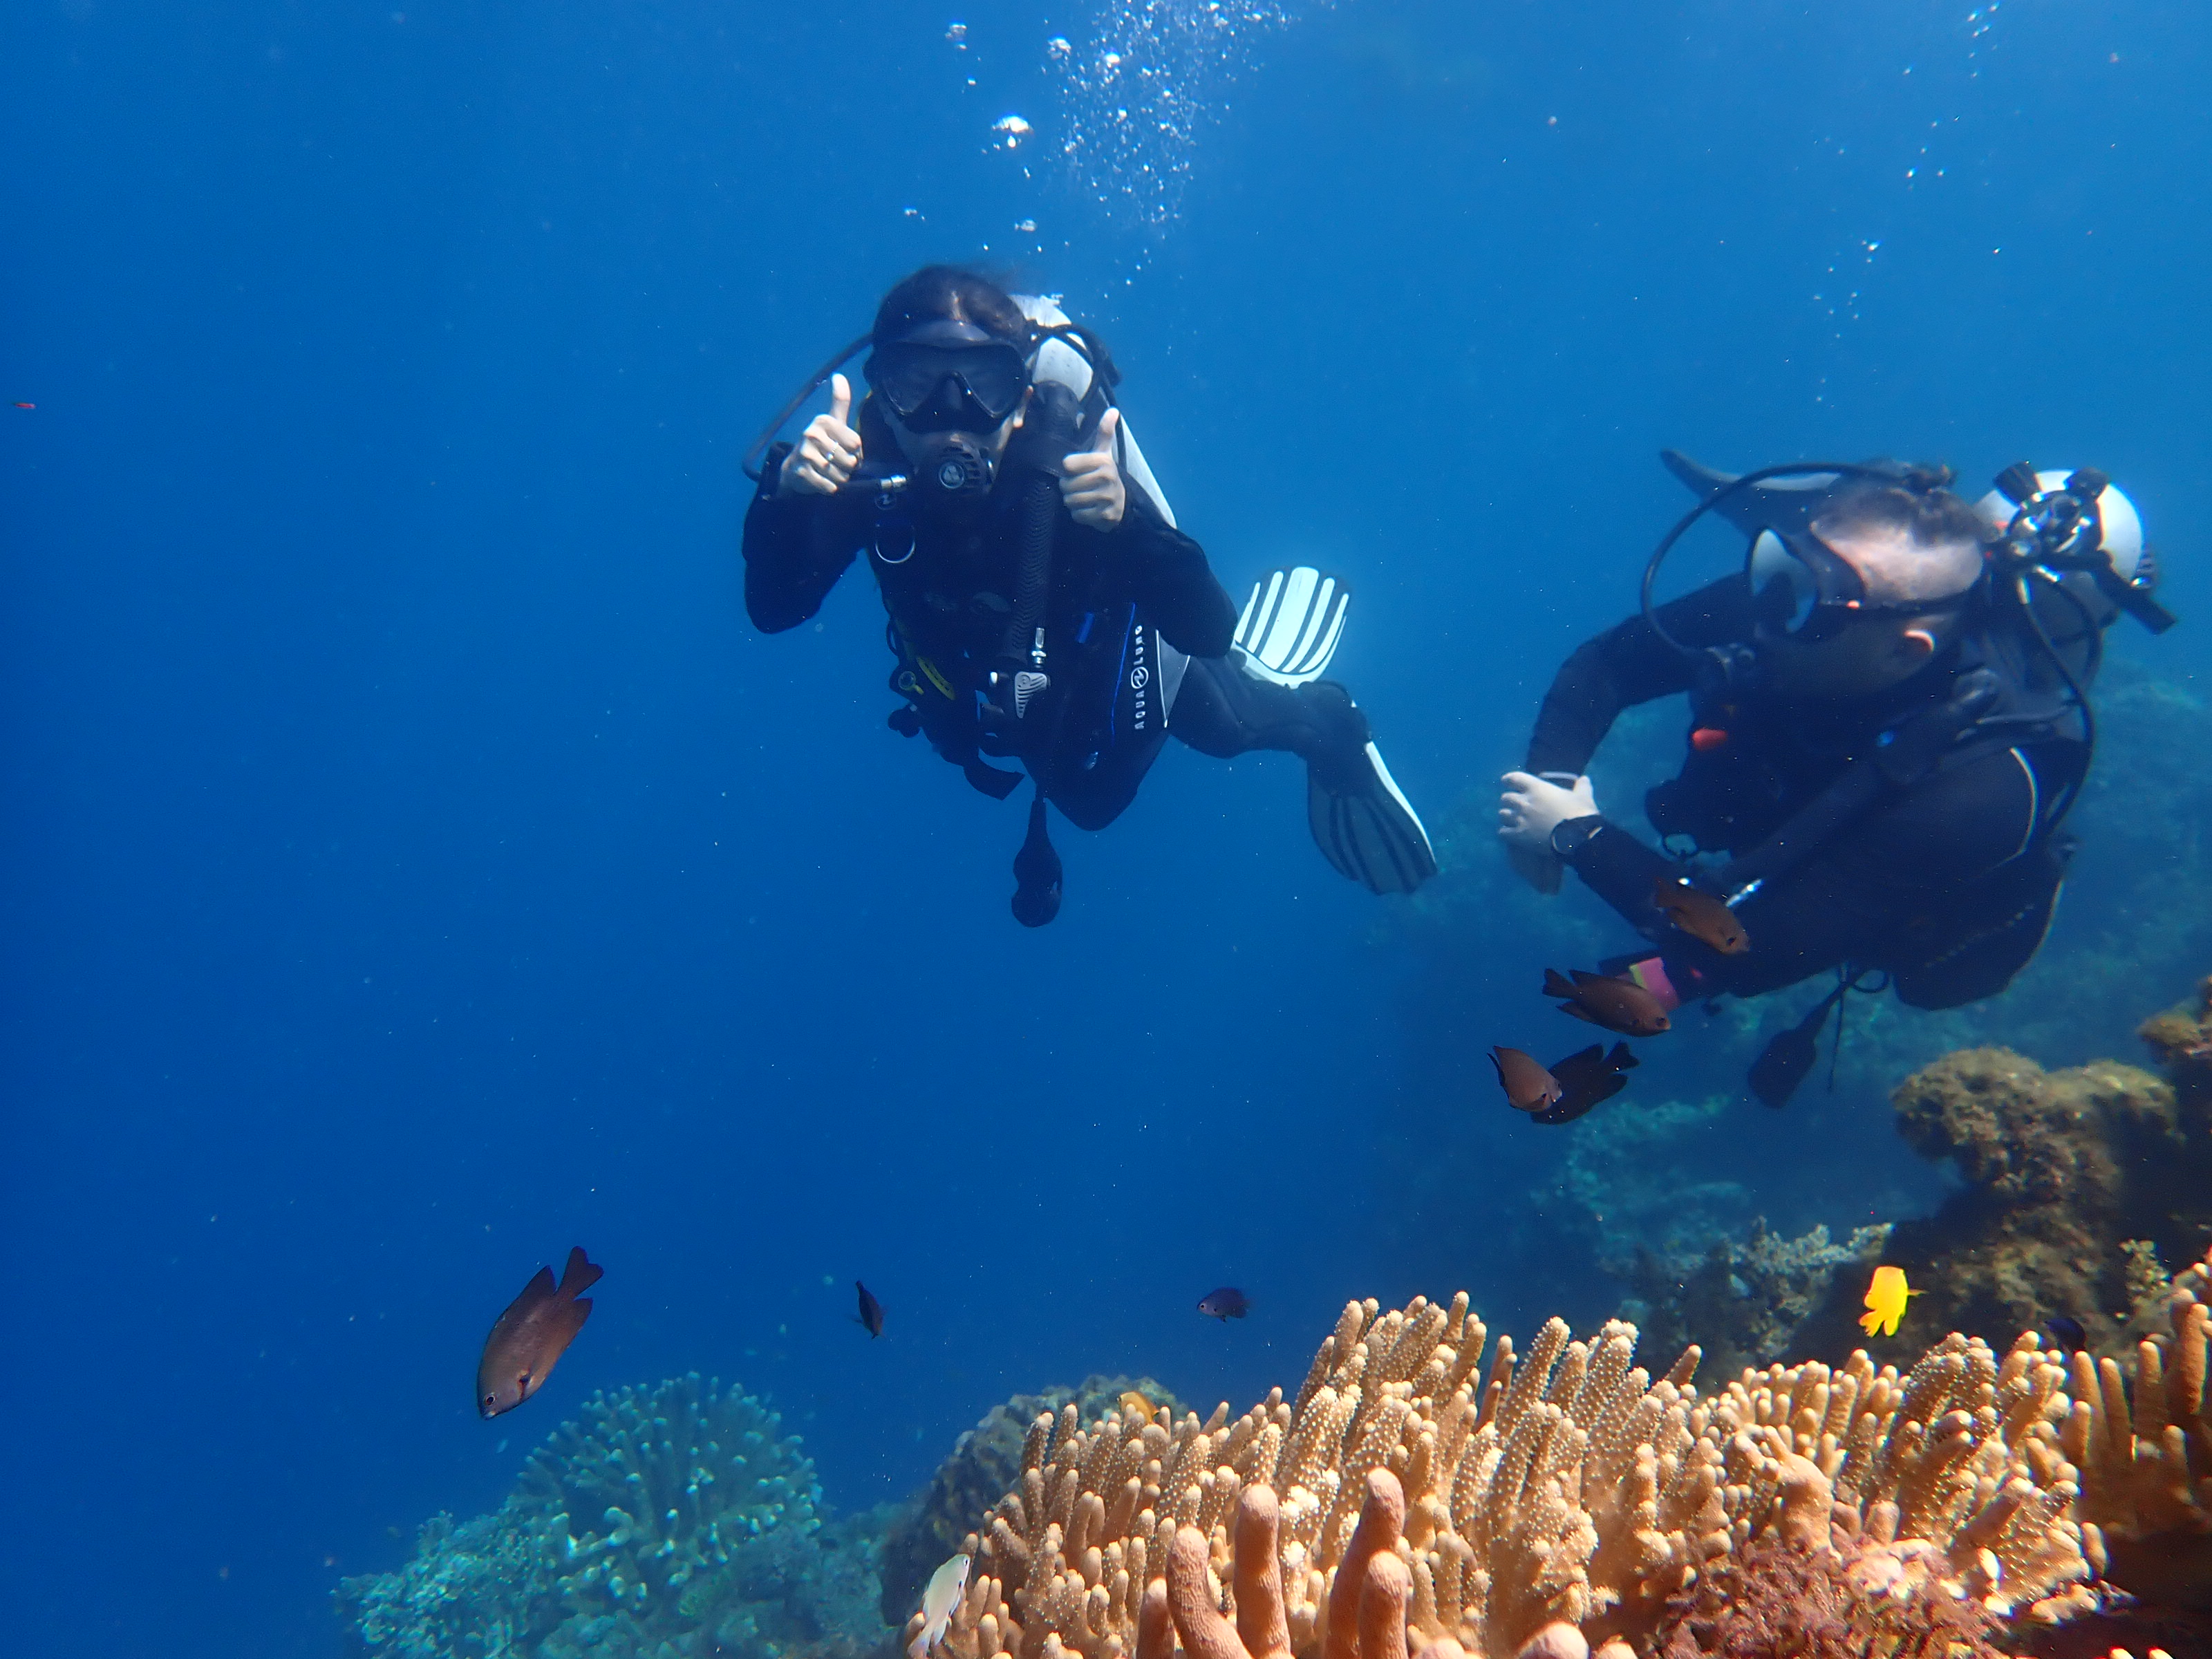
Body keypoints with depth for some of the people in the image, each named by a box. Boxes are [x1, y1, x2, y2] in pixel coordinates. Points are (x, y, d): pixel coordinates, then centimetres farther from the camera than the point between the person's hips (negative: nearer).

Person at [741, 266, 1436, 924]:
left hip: (1108, 661, -4)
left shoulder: (1067, 468, -41)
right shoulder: (864, 463, -33)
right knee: (1091, 801, 33)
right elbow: (772, 610, -36)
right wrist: (784, 492, -55)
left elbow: (1208, 633, -45)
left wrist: (1126, 522, -62)